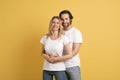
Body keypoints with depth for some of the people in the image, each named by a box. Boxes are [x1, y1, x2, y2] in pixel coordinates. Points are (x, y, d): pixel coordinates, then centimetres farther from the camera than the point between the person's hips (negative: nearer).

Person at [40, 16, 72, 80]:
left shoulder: (64, 38, -8)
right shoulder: (45, 38, 3)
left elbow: (70, 55, -8)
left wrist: (55, 59, -12)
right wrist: (46, 57, -8)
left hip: (59, 69, -3)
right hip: (46, 69, 3)